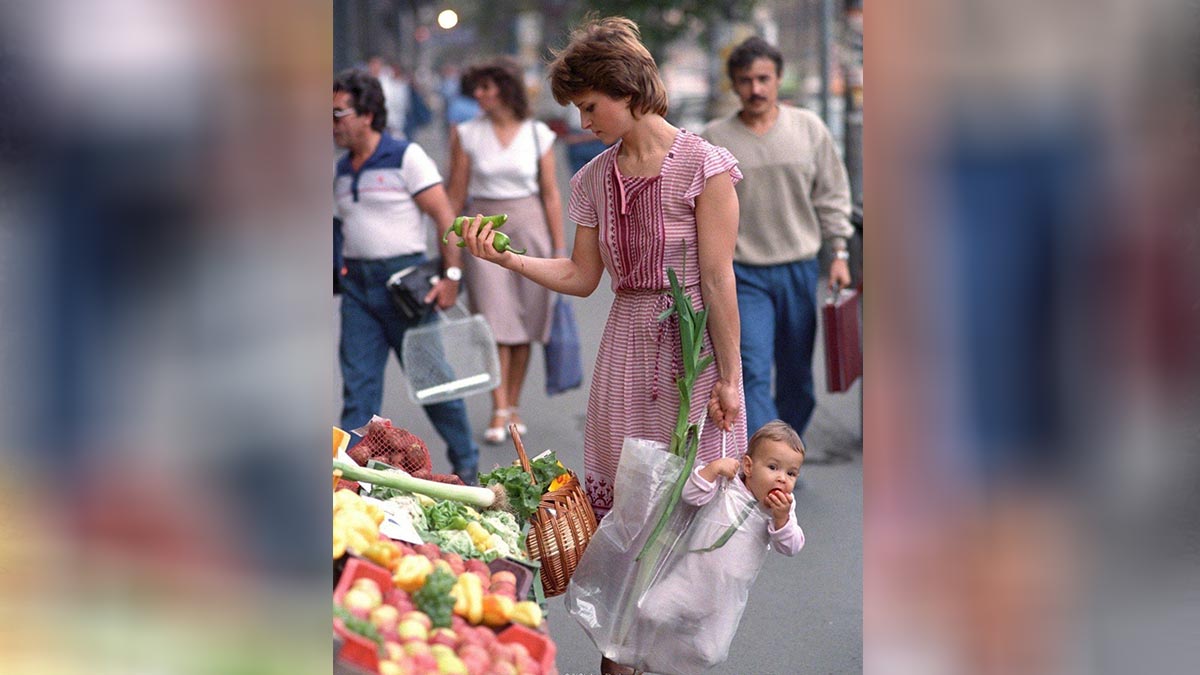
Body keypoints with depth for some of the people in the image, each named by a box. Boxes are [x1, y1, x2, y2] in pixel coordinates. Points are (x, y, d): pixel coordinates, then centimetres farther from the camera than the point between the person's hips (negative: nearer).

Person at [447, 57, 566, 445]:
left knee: (524, 324, 4)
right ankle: (498, 412, -9)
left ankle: (514, 406, 15)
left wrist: (559, 248, 2)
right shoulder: (467, 135, 1)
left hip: (530, 227, 1)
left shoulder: (537, 134, 2)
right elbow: (456, 195, 3)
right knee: (494, 319, -9)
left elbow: (551, 194, 5)